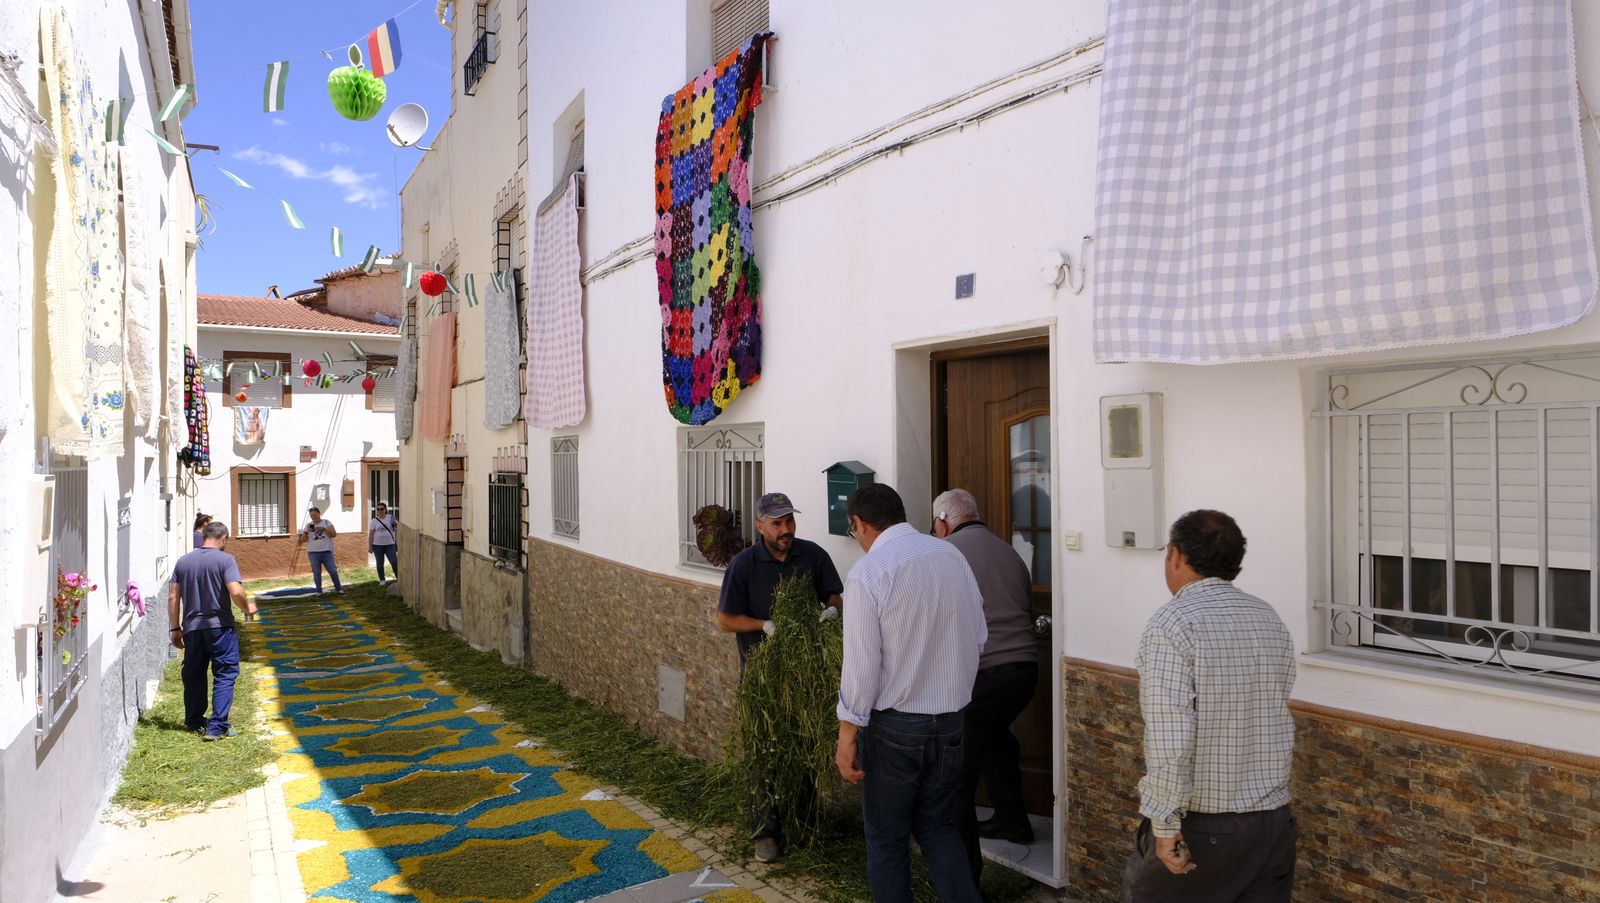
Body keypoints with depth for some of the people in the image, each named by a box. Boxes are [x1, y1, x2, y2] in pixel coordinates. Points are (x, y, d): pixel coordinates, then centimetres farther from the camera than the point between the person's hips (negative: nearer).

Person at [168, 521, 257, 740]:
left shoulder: (183, 561, 7)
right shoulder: (225, 560, -9)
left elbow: (173, 598, 7)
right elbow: (236, 592, -19)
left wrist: (176, 628, 14)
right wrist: (247, 607, 0)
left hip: (191, 628, 5)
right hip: (219, 626, -5)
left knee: (193, 676, 17)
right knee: (225, 675, 1)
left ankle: (194, 722, 29)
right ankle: (217, 726, -5)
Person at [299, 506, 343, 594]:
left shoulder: (326, 522, 3)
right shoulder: (308, 525, 6)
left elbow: (334, 534, -8)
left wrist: (323, 529, -19)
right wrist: (307, 532, -14)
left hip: (327, 552, -1)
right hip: (313, 553, 1)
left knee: (333, 571, -2)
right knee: (316, 573, 3)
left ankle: (338, 589, 11)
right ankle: (319, 591, 11)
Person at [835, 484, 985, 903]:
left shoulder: (867, 573, -16)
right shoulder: (952, 555, 0)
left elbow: (862, 662, -17)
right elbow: (979, 636, 7)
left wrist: (847, 735, -8)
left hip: (895, 726, -5)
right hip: (951, 720, 5)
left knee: (887, 839, 13)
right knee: (938, 826, 21)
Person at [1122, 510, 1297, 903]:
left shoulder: (1172, 623, -16)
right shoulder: (1272, 621, 6)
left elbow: (1170, 735, -22)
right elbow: (1275, 717, 14)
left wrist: (1165, 822, -17)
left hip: (1201, 821, -6)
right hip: (1273, 817, 6)